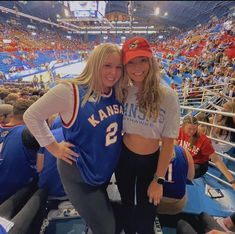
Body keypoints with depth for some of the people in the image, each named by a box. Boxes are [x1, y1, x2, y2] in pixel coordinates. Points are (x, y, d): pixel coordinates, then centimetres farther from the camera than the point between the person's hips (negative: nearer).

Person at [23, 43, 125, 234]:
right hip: (79, 175, -6)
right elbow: (32, 116, -15)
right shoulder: (70, 91, -25)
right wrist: (54, 147, -15)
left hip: (107, 171, 7)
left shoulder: (119, 94, -7)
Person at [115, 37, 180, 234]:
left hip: (151, 162, -2)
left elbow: (168, 142, -14)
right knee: (127, 208, 26)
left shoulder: (167, 96, -18)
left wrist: (158, 180, -11)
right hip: (124, 158, 3)